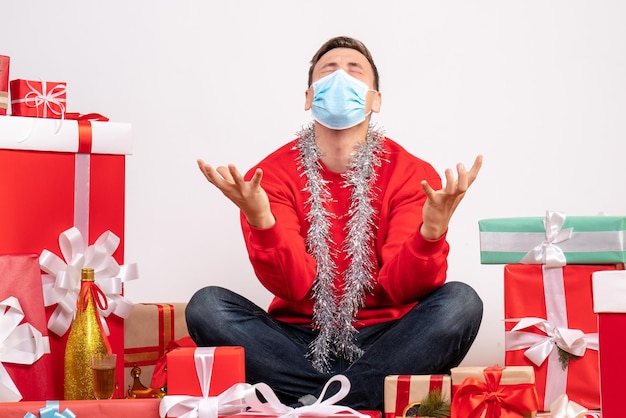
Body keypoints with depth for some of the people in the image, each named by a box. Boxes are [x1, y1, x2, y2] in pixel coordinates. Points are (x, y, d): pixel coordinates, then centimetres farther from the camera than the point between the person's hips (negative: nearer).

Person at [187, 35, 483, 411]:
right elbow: (292, 287, -14)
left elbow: (400, 286, -13)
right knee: (207, 305, -23)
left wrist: (432, 230, -33)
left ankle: (316, 404, -26)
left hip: (381, 344, 0)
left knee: (460, 301, -26)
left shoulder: (413, 175, -3)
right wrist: (261, 222, -32)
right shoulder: (271, 175, -2)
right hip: (298, 345, 0)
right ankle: (363, 403, -24)